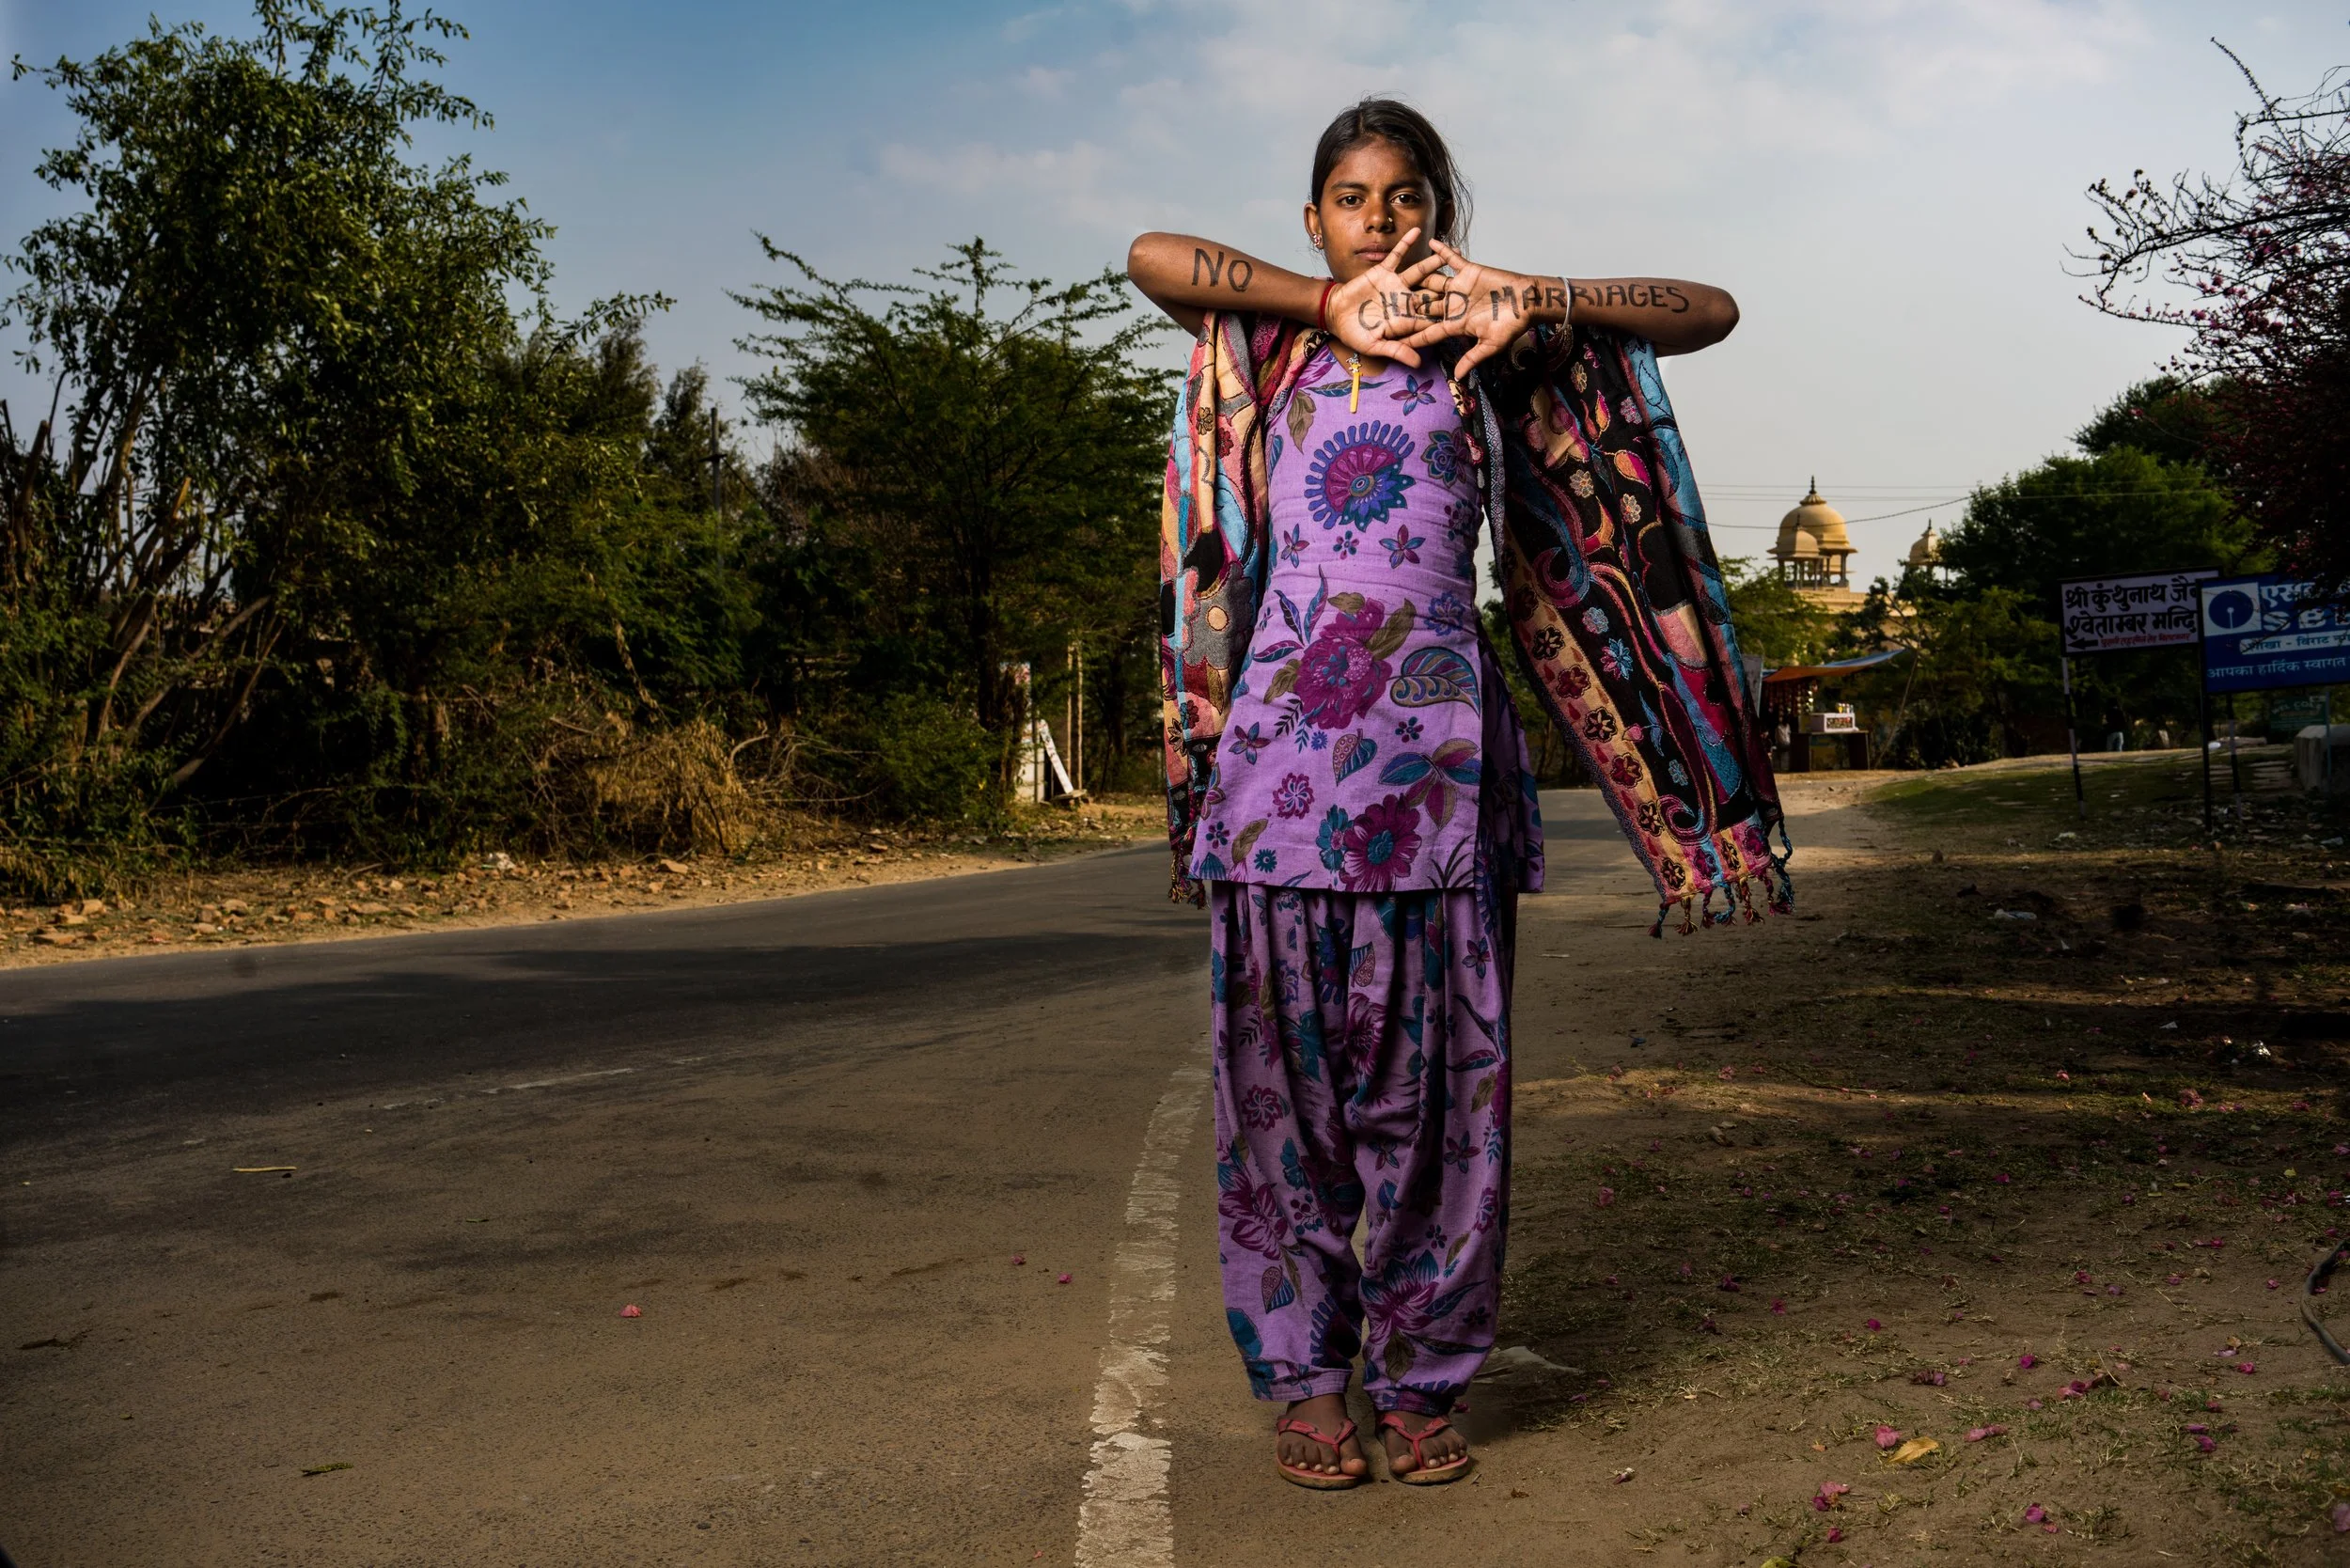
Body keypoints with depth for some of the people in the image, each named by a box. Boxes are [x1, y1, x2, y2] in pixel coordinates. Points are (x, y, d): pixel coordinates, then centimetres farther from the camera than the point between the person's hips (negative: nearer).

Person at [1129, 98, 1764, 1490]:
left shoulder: (1488, 351, 12)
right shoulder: (1271, 347, 12)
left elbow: (1710, 312, 10)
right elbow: (1152, 256, -6)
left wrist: (1531, 301, -1)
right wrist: (1334, 307, -3)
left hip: (1439, 747, 1)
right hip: (1288, 737, 0)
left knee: (1439, 1067, 2)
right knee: (1287, 1061, 1)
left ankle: (1421, 1374, 14)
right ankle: (1303, 1375, 13)